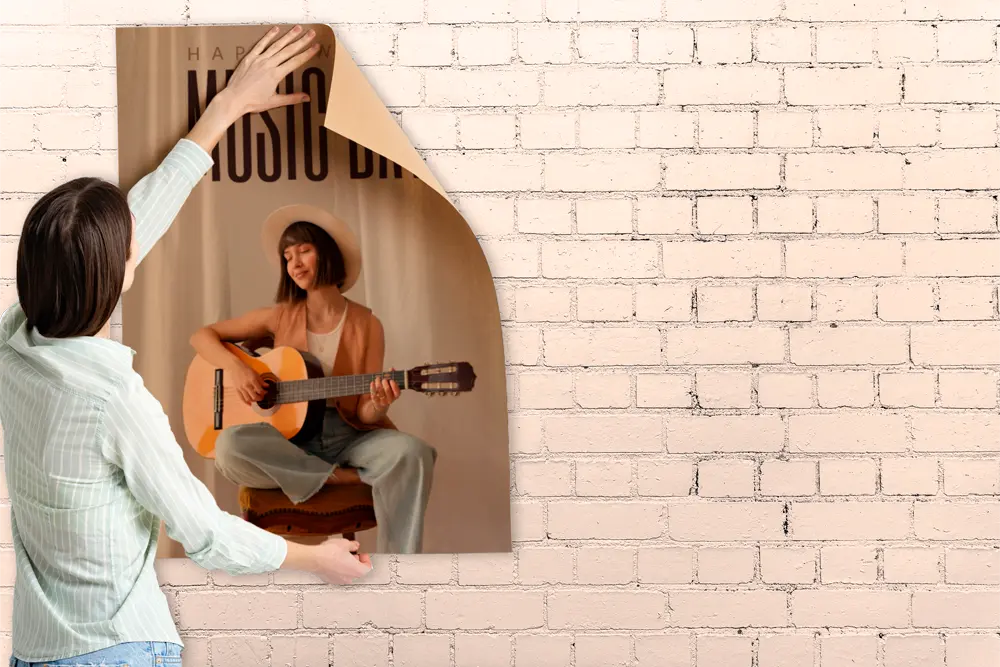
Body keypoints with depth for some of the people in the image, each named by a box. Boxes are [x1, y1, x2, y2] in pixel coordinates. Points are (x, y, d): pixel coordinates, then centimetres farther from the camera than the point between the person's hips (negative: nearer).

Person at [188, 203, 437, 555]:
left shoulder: (366, 325, 1)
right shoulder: (280, 317, 5)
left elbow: (363, 413, -1)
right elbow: (202, 336, 11)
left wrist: (379, 406, -26)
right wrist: (234, 366, -10)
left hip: (348, 437, -1)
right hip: (290, 436, 1)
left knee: (412, 452, -32)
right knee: (230, 446, -33)